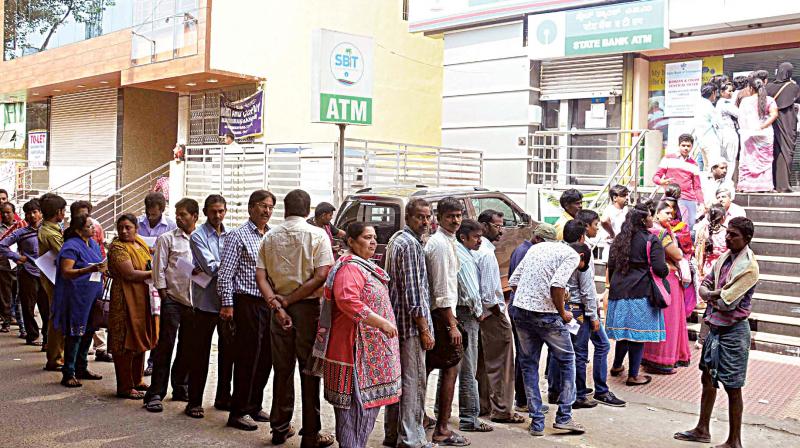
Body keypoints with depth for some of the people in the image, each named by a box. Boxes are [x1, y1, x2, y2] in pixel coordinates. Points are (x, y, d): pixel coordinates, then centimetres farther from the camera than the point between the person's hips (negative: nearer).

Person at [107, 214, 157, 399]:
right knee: (126, 344, -3)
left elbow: (149, 263, 28)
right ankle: (125, 387, 4)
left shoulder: (140, 242, 13)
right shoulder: (117, 247, -11)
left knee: (141, 341, 14)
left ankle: (137, 381, 26)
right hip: (126, 300, -8)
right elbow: (129, 274, -20)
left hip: (144, 299, 8)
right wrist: (153, 273, -13)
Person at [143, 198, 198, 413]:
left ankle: (180, 388, 24)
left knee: (187, 348, 11)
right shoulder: (166, 239, 2)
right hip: (173, 300, -3)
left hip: (194, 301, 3)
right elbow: (158, 270, -2)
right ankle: (156, 393, 0)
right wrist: (163, 295, -7)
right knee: (165, 347, -4)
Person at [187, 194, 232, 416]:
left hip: (227, 300, 5)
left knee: (228, 350, 11)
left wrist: (209, 269, -10)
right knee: (199, 354, 2)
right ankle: (194, 401, 11)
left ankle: (223, 397, 24)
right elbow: (211, 266, -15)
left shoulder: (230, 235, 11)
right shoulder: (198, 236, -4)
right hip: (206, 301, -5)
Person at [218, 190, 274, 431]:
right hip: (248, 303, -7)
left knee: (265, 357, 11)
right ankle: (238, 413, 6)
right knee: (247, 358, -3)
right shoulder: (238, 235, -5)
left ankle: (254, 406, 25)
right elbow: (225, 273, -9)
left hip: (270, 303, 7)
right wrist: (227, 303, -14)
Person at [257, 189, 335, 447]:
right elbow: (321, 276, -15)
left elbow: (260, 276, -3)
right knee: (309, 372, 3)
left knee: (282, 369, 14)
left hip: (278, 308, 4)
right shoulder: (317, 235, -6)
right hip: (309, 308, -4)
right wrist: (288, 300, -11)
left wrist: (277, 305, -9)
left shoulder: (270, 237, 6)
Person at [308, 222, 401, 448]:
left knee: (368, 401, 15)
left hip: (371, 347, 11)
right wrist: (382, 323, -28)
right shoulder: (350, 267, -15)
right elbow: (348, 301, -31)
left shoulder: (366, 266, 19)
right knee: (356, 402, -6)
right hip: (357, 347, -11)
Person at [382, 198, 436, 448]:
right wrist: (424, 329, -16)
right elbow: (413, 290, -19)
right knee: (414, 381, -5)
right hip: (411, 323, -10)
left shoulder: (395, 239, 16)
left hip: (396, 322, 10)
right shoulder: (411, 244, -15)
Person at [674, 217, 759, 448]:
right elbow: (704, 286, 8)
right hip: (715, 326, 8)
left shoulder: (749, 267, -19)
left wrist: (711, 296, -4)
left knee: (732, 387, 1)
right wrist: (715, 294, -13)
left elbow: (726, 303, -23)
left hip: (733, 330, -8)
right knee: (708, 378, 17)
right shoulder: (723, 258, 6)